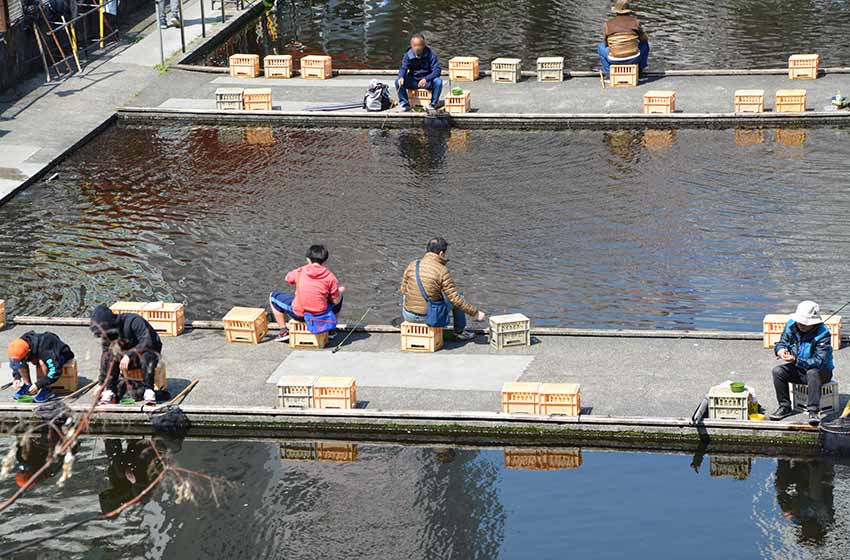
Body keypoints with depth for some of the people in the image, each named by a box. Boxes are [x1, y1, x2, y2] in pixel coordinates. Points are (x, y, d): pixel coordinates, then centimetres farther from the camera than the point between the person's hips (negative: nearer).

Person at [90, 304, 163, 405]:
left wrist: (129, 355, -42)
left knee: (146, 356, -40)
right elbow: (105, 357, -1)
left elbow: (147, 342, -33)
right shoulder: (107, 334, -7)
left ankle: (148, 390, -30)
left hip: (151, 351, -5)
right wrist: (101, 384, -3)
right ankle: (110, 392, -23)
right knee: (111, 355, -24)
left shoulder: (133, 321, -26)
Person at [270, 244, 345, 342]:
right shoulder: (330, 277, -7)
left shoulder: (300, 272, -5)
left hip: (299, 314, -1)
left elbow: (288, 278, 17)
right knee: (339, 297, 31)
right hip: (321, 315, 1)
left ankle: (284, 331, 16)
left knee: (273, 296, 22)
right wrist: (340, 291, 19)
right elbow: (336, 301, -2)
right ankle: (331, 330, 36)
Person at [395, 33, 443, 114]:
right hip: (413, 81, 2)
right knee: (398, 81, -23)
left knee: (438, 82, -32)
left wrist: (426, 79, -36)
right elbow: (403, 68, -11)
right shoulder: (408, 55, -6)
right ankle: (404, 104, -7)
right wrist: (401, 77, -37)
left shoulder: (430, 55, -13)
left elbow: (437, 70, -19)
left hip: (427, 81, -2)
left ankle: (432, 105, -15)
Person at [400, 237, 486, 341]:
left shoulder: (412, 265, -4)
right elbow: (455, 298, -14)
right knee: (458, 299, 20)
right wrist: (475, 313, -5)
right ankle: (459, 332, 34)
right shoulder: (442, 271, -14)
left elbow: (403, 290, 7)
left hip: (409, 315, 4)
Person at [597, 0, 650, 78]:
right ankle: (639, 71, 35)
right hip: (633, 59, 0)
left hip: (615, 60, 0)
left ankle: (608, 73, 26)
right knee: (644, 44, 31)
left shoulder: (607, 24, 0)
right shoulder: (635, 21, 1)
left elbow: (606, 43, 11)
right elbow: (644, 39, 11)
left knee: (601, 46, 31)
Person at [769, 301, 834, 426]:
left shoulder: (823, 334, -25)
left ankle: (813, 412, -37)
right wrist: (780, 350, -25)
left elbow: (819, 361, -32)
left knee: (813, 373, -39)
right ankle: (785, 407, -8)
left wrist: (796, 360, -43)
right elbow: (782, 342, 2)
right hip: (798, 369, 5)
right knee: (778, 371, -19)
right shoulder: (791, 326, -9)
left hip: (821, 370, -5)